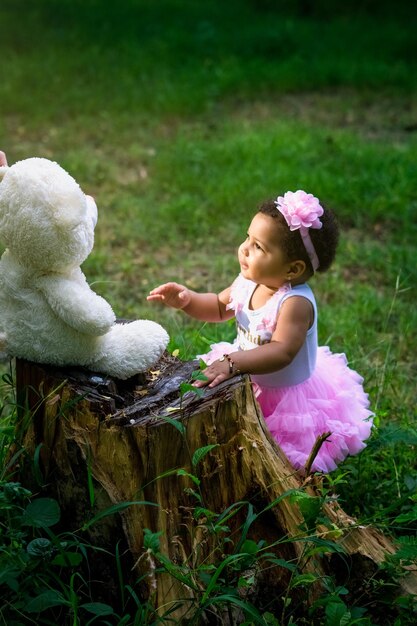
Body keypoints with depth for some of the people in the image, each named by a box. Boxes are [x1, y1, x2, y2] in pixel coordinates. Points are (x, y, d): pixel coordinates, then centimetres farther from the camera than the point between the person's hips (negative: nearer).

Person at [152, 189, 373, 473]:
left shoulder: (296, 302, -31)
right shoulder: (248, 283, -8)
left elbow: (282, 352, -42)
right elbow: (219, 307, 11)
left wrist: (233, 363, -51)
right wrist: (187, 299, -6)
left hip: (287, 395, -7)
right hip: (248, 385, 7)